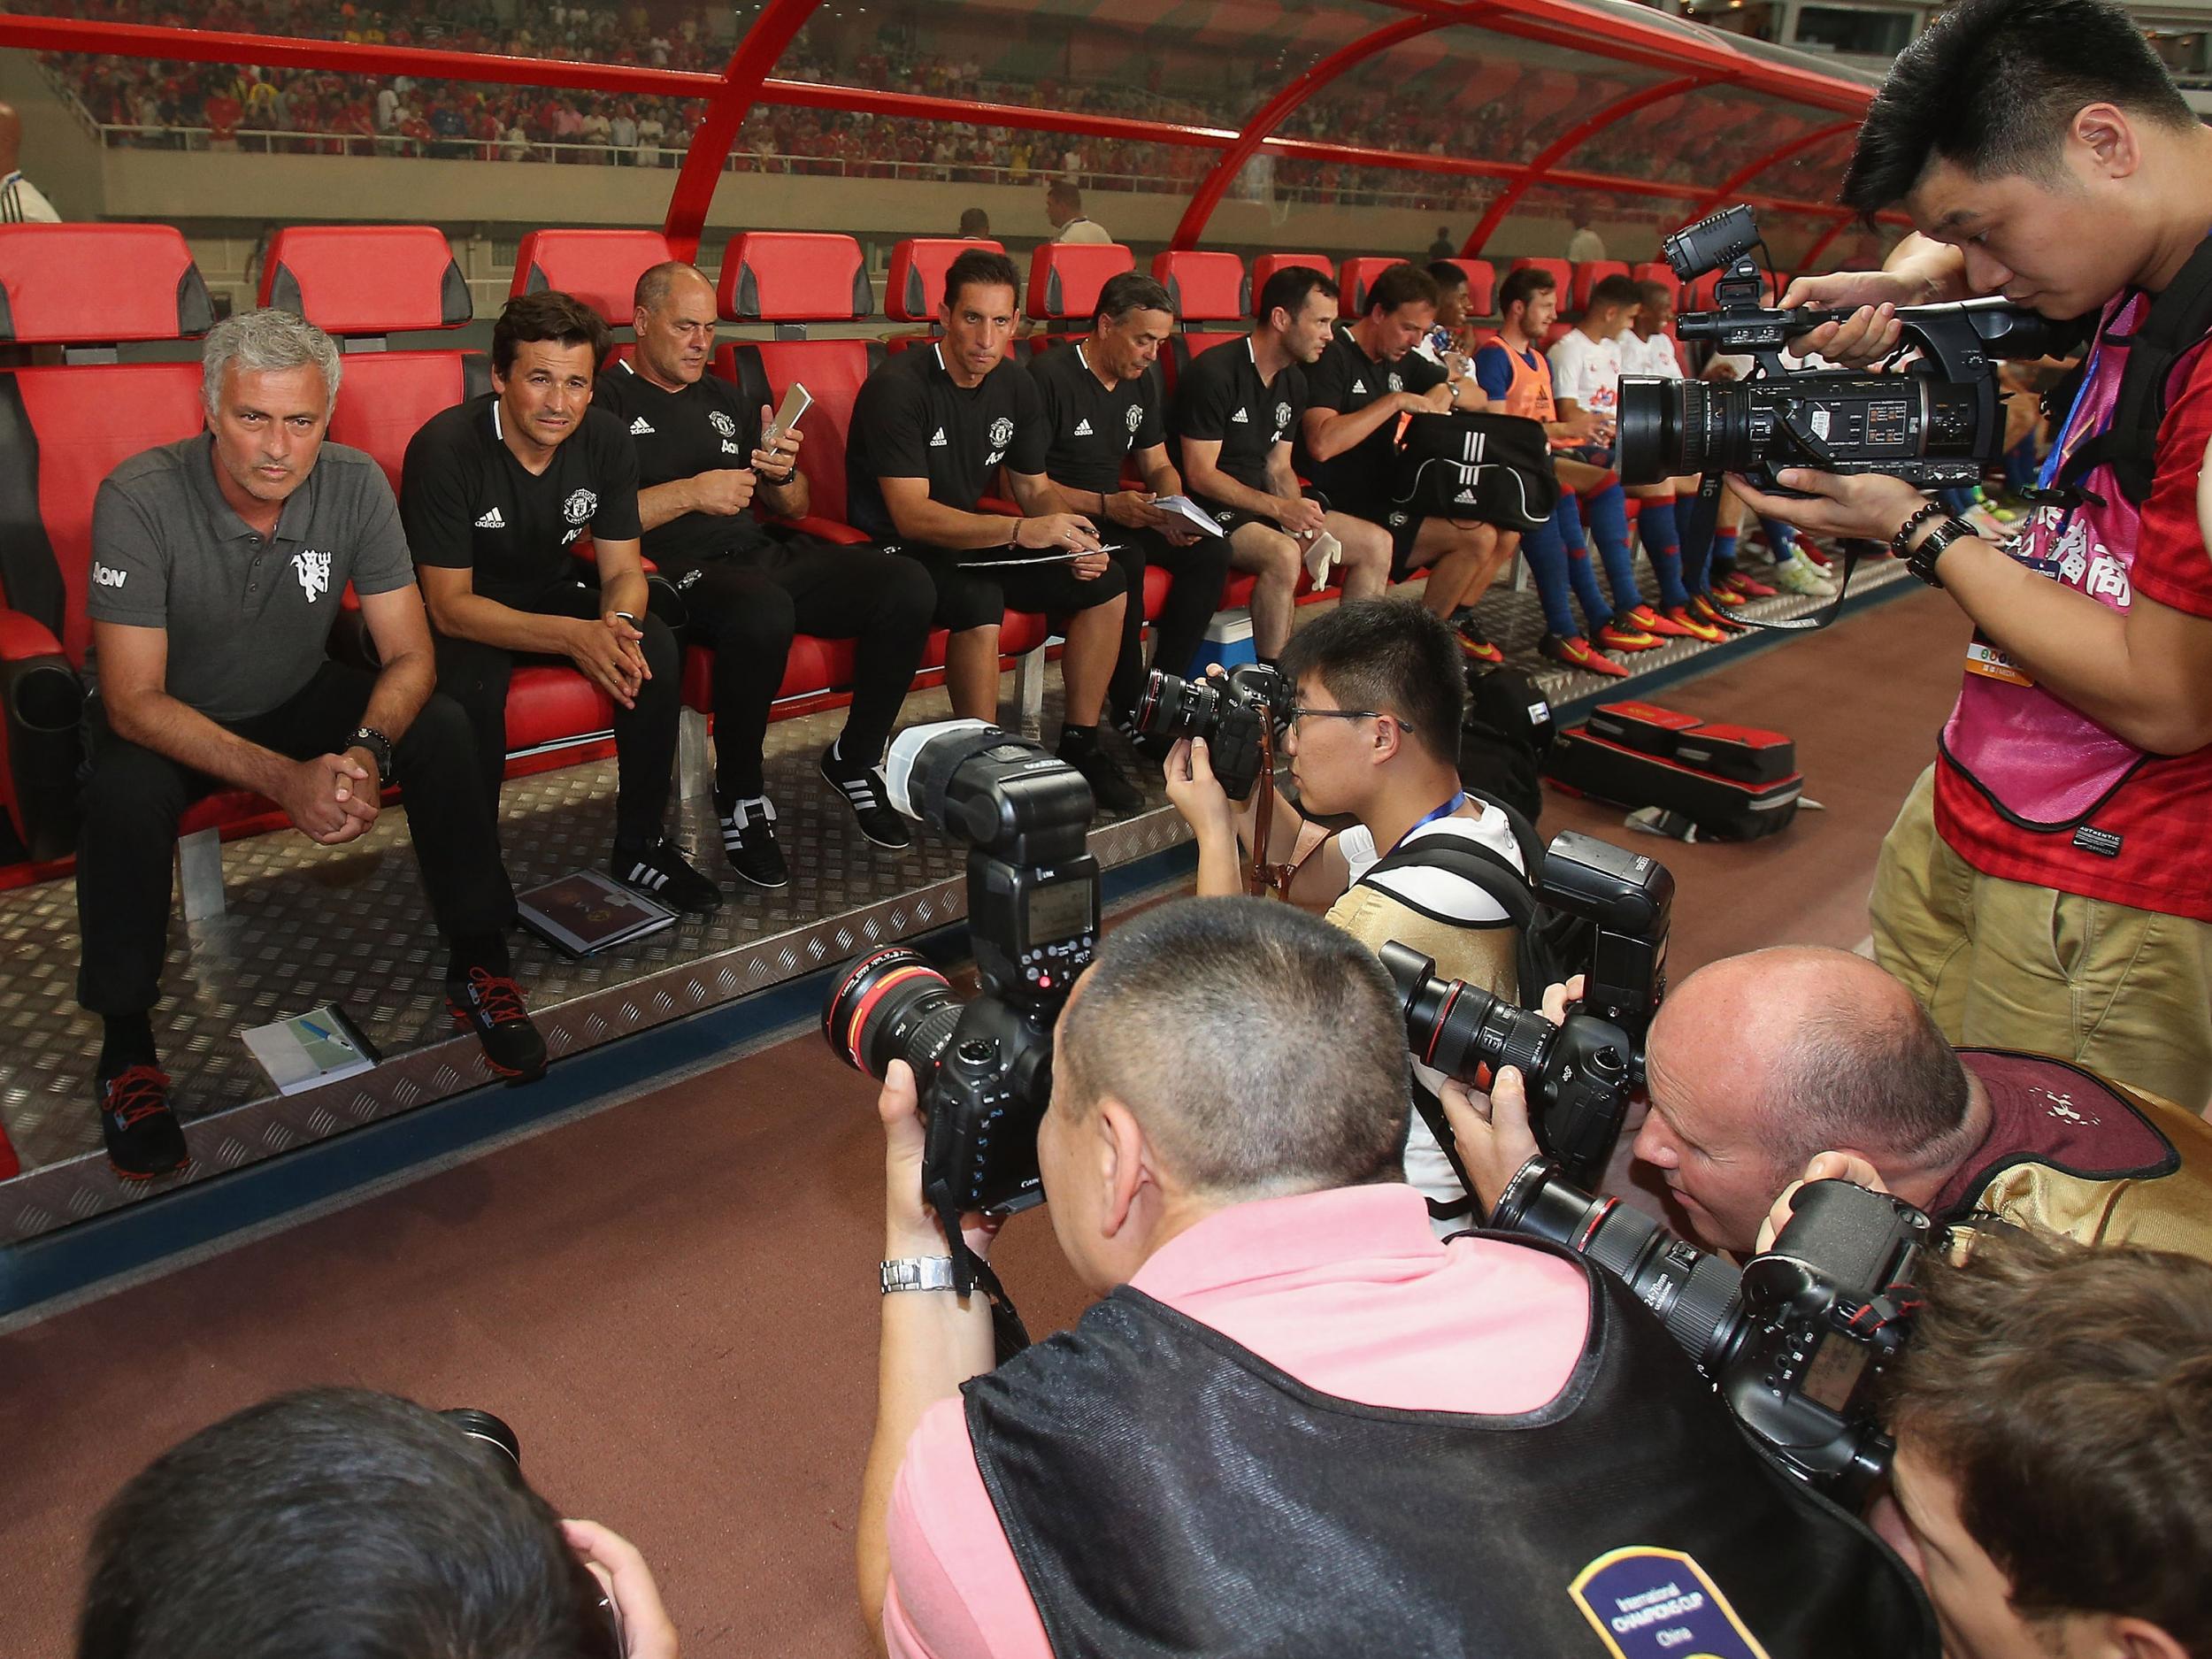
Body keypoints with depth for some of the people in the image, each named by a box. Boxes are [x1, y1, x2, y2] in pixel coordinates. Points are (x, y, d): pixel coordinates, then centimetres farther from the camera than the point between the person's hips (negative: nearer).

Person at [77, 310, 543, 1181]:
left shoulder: (355, 486, -17)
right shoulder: (140, 498, -26)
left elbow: (409, 656, -16)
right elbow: (134, 701, -27)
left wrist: (367, 752, -37)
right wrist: (282, 778, -41)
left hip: (297, 699, 3)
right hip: (170, 720, -2)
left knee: (441, 727, -22)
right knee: (125, 791, -34)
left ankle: (478, 966, -9)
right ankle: (125, 1041, -14)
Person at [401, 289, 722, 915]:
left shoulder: (605, 438, -11)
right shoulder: (444, 448, -25)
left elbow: (623, 569, -6)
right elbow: (449, 605, -25)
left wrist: (617, 624, -32)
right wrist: (575, 637, -40)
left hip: (551, 594, 5)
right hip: (462, 618, -4)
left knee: (654, 648, -21)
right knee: (472, 687, -35)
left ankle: (640, 848, -6)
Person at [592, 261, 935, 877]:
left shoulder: (723, 398, 26)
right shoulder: (605, 399, 5)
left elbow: (794, 509, 27)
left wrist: (783, 475, 3)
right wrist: (689, 493, -13)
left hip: (764, 555, 7)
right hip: (680, 572, -6)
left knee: (909, 586, -16)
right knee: (763, 610, -42)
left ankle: (854, 760, 3)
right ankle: (740, 798, -17)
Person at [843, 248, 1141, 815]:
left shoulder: (1016, 389, 3)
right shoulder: (899, 387, -20)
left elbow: (1036, 487, 13)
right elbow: (912, 516, -27)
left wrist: (1074, 540, -9)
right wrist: (1021, 530, -36)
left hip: (973, 537, 8)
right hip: (897, 549, -8)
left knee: (1105, 583, -5)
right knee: (978, 599, -38)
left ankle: (1080, 746, 4)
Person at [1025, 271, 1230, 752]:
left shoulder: (1141, 381, 11)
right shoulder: (1050, 374, -15)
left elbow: (1158, 466, 18)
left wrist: (1176, 511, -5)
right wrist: (1106, 505, -25)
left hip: (1117, 515, 8)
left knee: (1211, 549, -11)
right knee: (1126, 560, -35)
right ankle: (1130, 712, -23)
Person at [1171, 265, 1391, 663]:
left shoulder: (1293, 381, 11)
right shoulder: (1214, 373, -15)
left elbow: (1278, 468, 14)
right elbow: (1200, 475, -18)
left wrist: (1301, 516, -7)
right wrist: (1278, 508, -23)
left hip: (1263, 503, 9)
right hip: (1209, 510, -9)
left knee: (1376, 543, -2)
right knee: (1283, 555, -37)